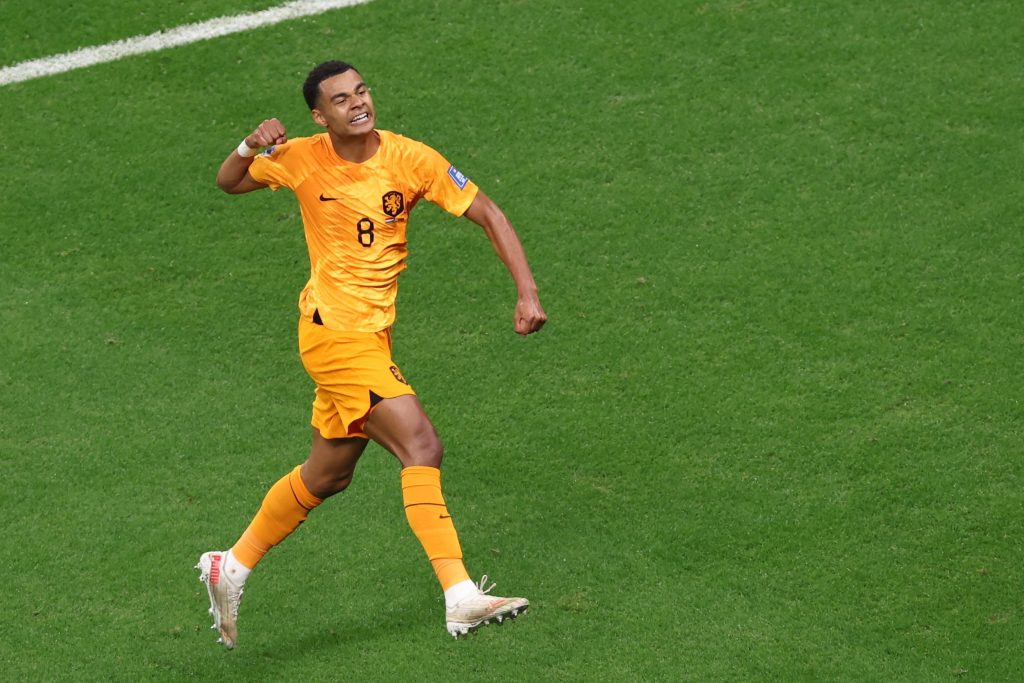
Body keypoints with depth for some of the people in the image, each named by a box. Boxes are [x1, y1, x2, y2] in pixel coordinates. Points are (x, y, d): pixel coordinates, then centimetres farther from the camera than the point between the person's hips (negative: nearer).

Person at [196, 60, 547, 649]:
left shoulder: (410, 158, -4)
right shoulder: (302, 159, -6)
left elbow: (487, 214, -3)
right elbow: (229, 183, 10)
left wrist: (528, 291, -14)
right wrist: (251, 148, -13)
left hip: (370, 334, 5)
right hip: (336, 330, -5)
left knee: (329, 475, 17)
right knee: (422, 447, -17)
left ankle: (233, 567, 35)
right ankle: (460, 597, -18)